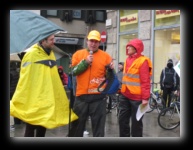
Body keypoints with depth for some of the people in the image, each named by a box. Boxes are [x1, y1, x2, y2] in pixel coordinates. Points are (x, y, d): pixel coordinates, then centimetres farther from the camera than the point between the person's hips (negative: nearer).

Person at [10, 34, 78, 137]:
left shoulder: (51, 54, 11)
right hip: (33, 98, -7)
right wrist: (17, 101, -15)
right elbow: (24, 78, -15)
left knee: (42, 129, 16)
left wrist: (60, 99, 14)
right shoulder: (32, 54, -12)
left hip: (47, 99, 7)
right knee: (30, 129, 3)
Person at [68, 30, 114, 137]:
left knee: (98, 125, 7)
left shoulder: (105, 56, 2)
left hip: (98, 96, -1)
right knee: (77, 124, 14)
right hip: (81, 95, 1)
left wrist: (111, 69, -17)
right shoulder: (78, 54, 6)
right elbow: (73, 71, -4)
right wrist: (85, 62, -14)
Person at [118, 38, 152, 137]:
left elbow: (145, 81, -16)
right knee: (122, 120, 13)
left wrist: (145, 98, -19)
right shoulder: (127, 60, 12)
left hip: (137, 97, -8)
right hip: (125, 96, 8)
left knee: (136, 122, 5)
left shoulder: (142, 61, -12)